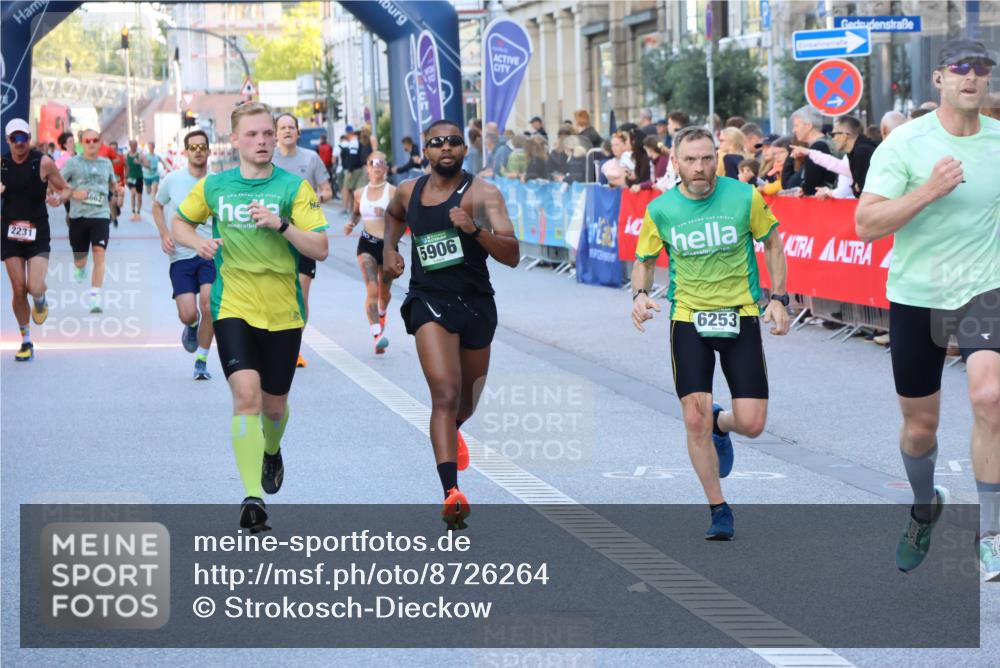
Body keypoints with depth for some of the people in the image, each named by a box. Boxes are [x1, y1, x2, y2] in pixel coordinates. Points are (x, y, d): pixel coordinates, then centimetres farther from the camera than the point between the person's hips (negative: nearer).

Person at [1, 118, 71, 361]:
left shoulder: (44, 163, -6)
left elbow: (64, 189, 4)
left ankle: (40, 300, 23)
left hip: (37, 233, -2)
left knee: (35, 288, -16)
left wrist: (58, 198, -18)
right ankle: (26, 341, 17)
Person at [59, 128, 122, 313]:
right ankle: (79, 268, 47)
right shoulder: (73, 162, 1)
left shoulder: (106, 163, 11)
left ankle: (95, 297, -18)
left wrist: (118, 191, 5)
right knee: (80, 260, 8)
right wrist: (73, 193, -14)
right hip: (78, 216, -1)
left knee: (99, 253, -17)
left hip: (101, 215, 1)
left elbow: (113, 184, 27)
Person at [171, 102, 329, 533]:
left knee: (273, 404, 13)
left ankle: (271, 452, 49)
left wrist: (282, 225, -24)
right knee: (246, 395, -19)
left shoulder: (295, 187, -4)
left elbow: (320, 249, -9)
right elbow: (180, 223, 19)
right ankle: (253, 497, -22)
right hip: (233, 308, 0)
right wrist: (198, 242, -3)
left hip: (283, 313, 0)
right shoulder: (213, 186, 3)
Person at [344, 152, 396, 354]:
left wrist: (386, 214, -29)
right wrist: (351, 223, 4)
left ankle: (382, 313, 53)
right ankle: (377, 334, -25)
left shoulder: (393, 192, -7)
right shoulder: (360, 193, 5)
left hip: (388, 244, 0)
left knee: (385, 292, 17)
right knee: (372, 290, -18)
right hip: (367, 244, 1)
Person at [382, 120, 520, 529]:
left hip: (476, 303, 0)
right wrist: (390, 248, 13)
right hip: (429, 300, 0)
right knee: (445, 394, -21)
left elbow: (512, 256, -19)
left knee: (466, 402, 19)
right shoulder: (408, 191, 3)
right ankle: (452, 493, -29)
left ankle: (451, 432, 57)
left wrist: (475, 229, -34)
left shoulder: (482, 194, -9)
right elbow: (394, 215, 30)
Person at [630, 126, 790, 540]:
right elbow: (645, 259, 9)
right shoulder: (660, 209, -5)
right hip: (688, 318, 0)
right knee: (694, 421, -9)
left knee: (752, 424, -5)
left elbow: (772, 244, 4)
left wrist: (778, 299, -3)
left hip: (741, 315, 0)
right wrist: (640, 294, -11)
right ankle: (719, 510, 10)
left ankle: (720, 424, 33)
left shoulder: (745, 197, -9)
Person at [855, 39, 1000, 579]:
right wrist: (929, 190, -27)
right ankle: (924, 507, 44)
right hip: (915, 296, 0)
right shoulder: (904, 143, -9)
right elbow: (866, 225, -16)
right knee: (919, 425, 12)